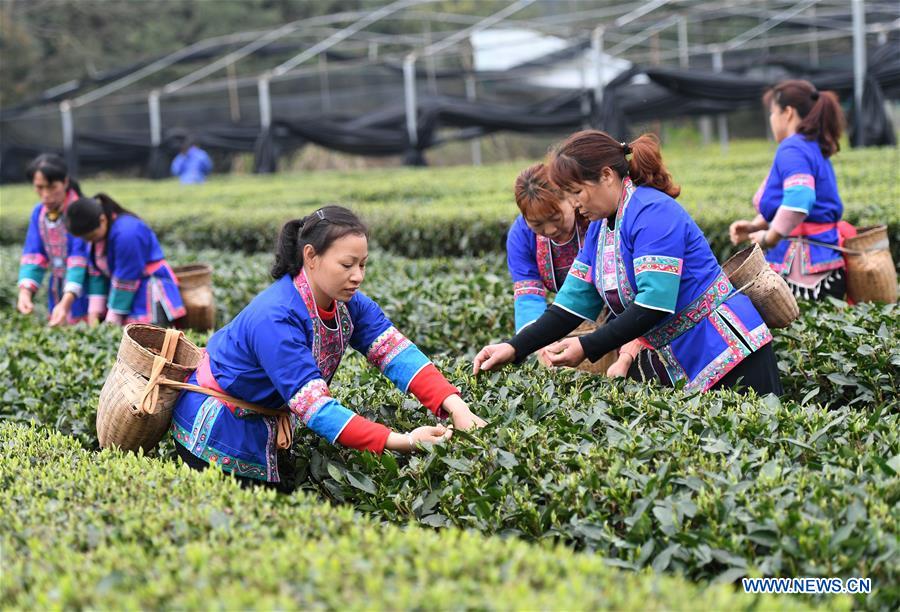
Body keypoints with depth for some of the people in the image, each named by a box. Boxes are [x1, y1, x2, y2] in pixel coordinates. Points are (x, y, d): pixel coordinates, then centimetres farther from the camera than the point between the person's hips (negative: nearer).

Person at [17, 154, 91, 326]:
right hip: (57, 293, 6)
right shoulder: (39, 213, 1)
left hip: (82, 293, -6)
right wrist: (25, 291, -21)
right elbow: (33, 255, -4)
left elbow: (80, 258, -24)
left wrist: (66, 302, -36)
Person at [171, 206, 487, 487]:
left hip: (267, 431, 7)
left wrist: (457, 407, -37)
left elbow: (398, 353, -21)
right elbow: (315, 406, -39)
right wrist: (401, 442, -46)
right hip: (218, 433, -7)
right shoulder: (274, 319, -35)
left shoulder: (348, 304, -11)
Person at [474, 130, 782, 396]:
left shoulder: (652, 213, -18)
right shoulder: (599, 228, 10)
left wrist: (586, 348, -25)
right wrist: (514, 348, -4)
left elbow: (654, 304, -26)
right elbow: (573, 304, 7)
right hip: (678, 361, 9)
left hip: (727, 351, -9)